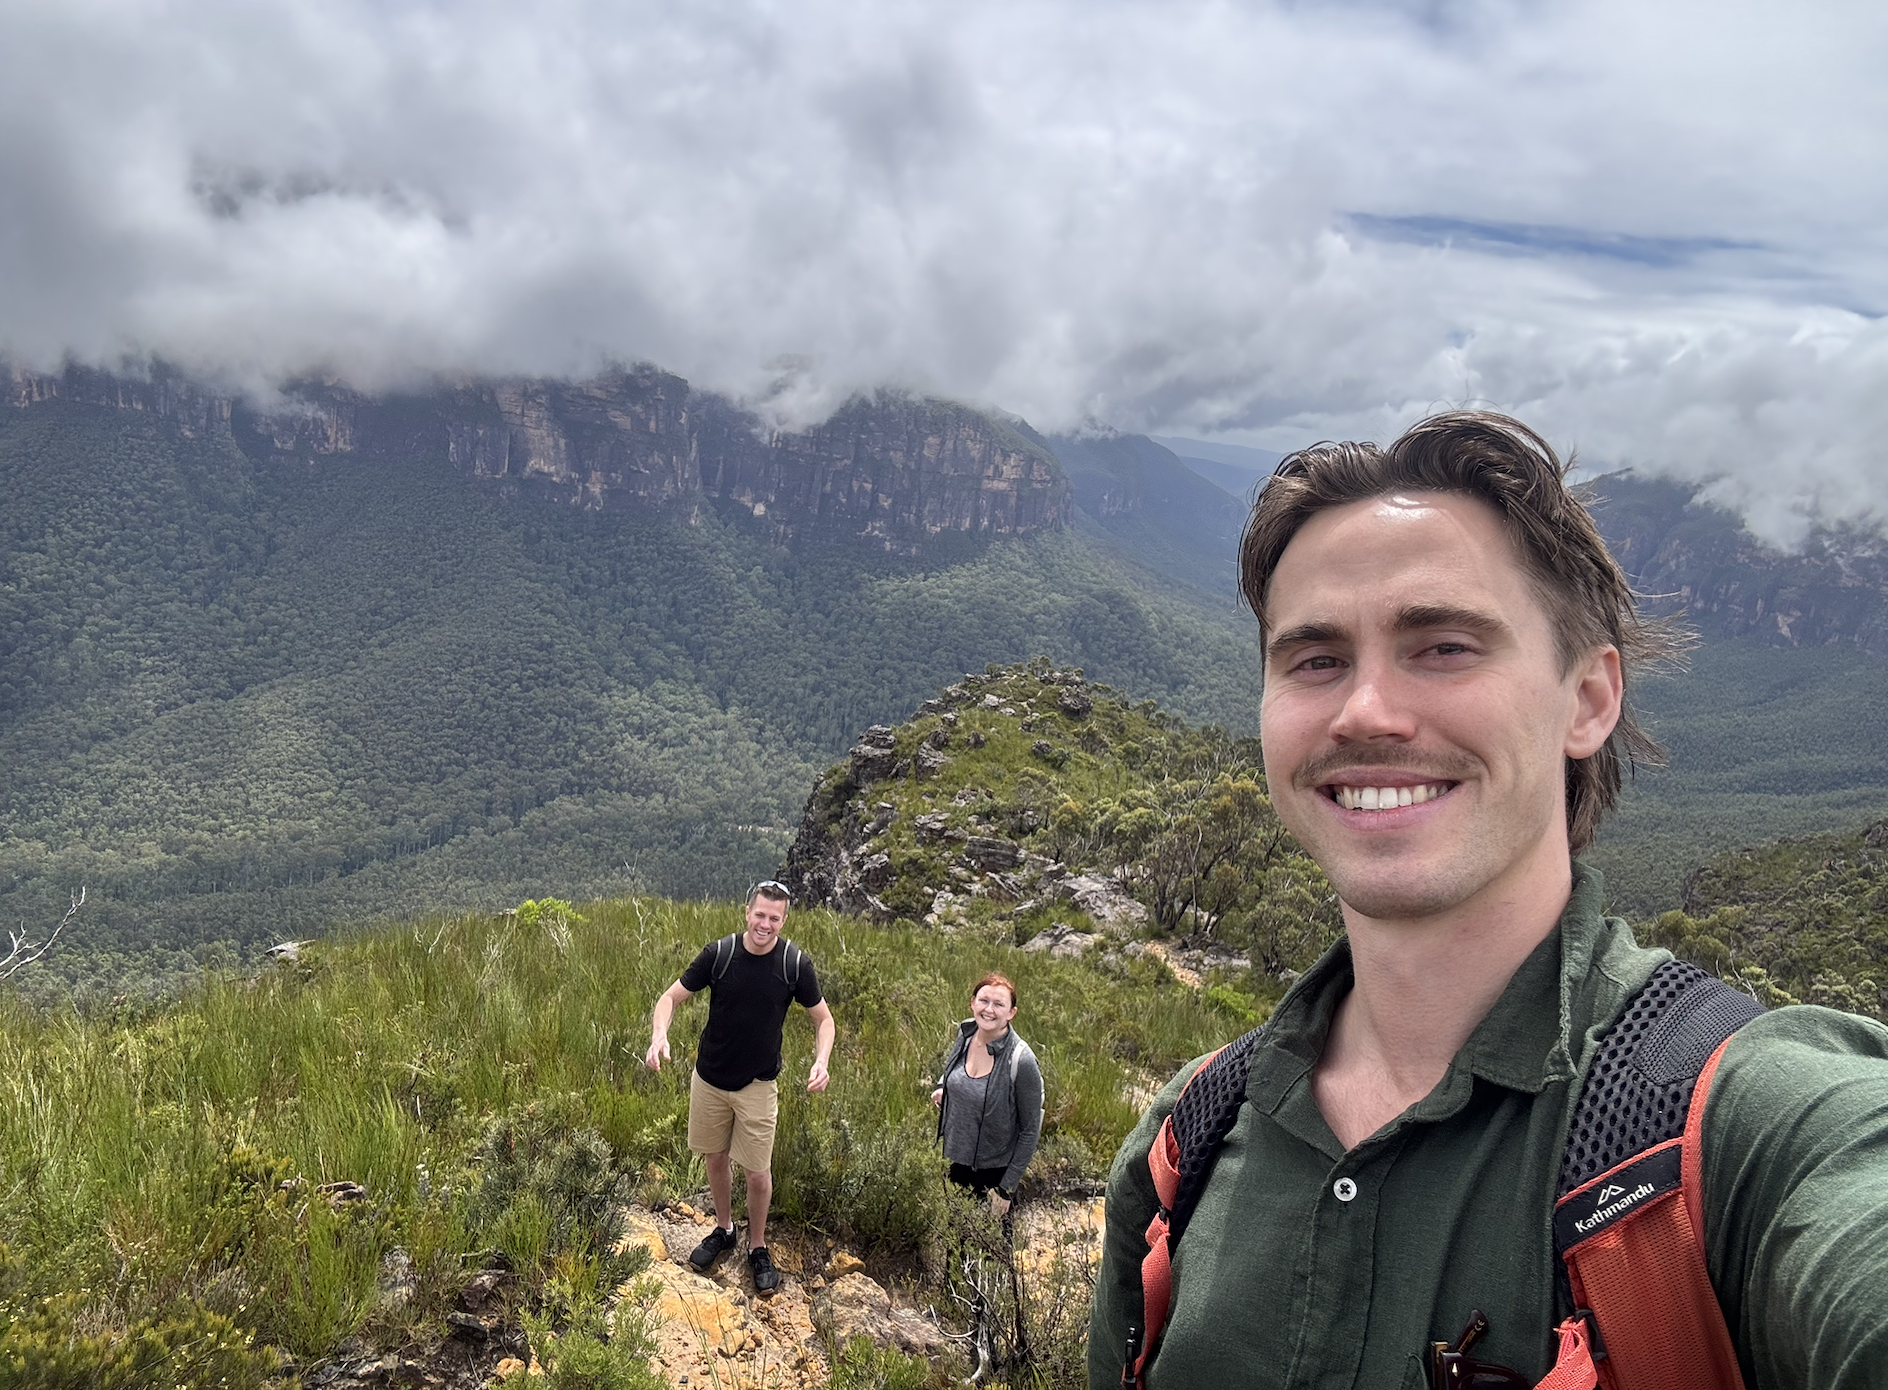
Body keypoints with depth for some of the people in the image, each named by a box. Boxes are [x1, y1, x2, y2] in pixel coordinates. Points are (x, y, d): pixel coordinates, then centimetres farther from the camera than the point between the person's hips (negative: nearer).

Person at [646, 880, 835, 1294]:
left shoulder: (795, 963, -14)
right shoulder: (719, 953, -14)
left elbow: (824, 1019, -2)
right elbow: (671, 997, -5)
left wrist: (821, 1061, -21)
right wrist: (659, 1035, -26)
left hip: (758, 1085, -1)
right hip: (709, 1079, 1)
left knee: (757, 1171, 3)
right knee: (716, 1158, 16)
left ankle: (758, 1247, 26)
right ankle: (723, 1230, 40)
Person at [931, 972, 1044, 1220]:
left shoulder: (1021, 1060, -26)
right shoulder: (965, 1033, -9)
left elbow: (1030, 1130, -17)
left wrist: (1006, 1188, -15)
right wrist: (943, 1088, -1)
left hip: (994, 1170, -5)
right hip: (956, 1160, 6)